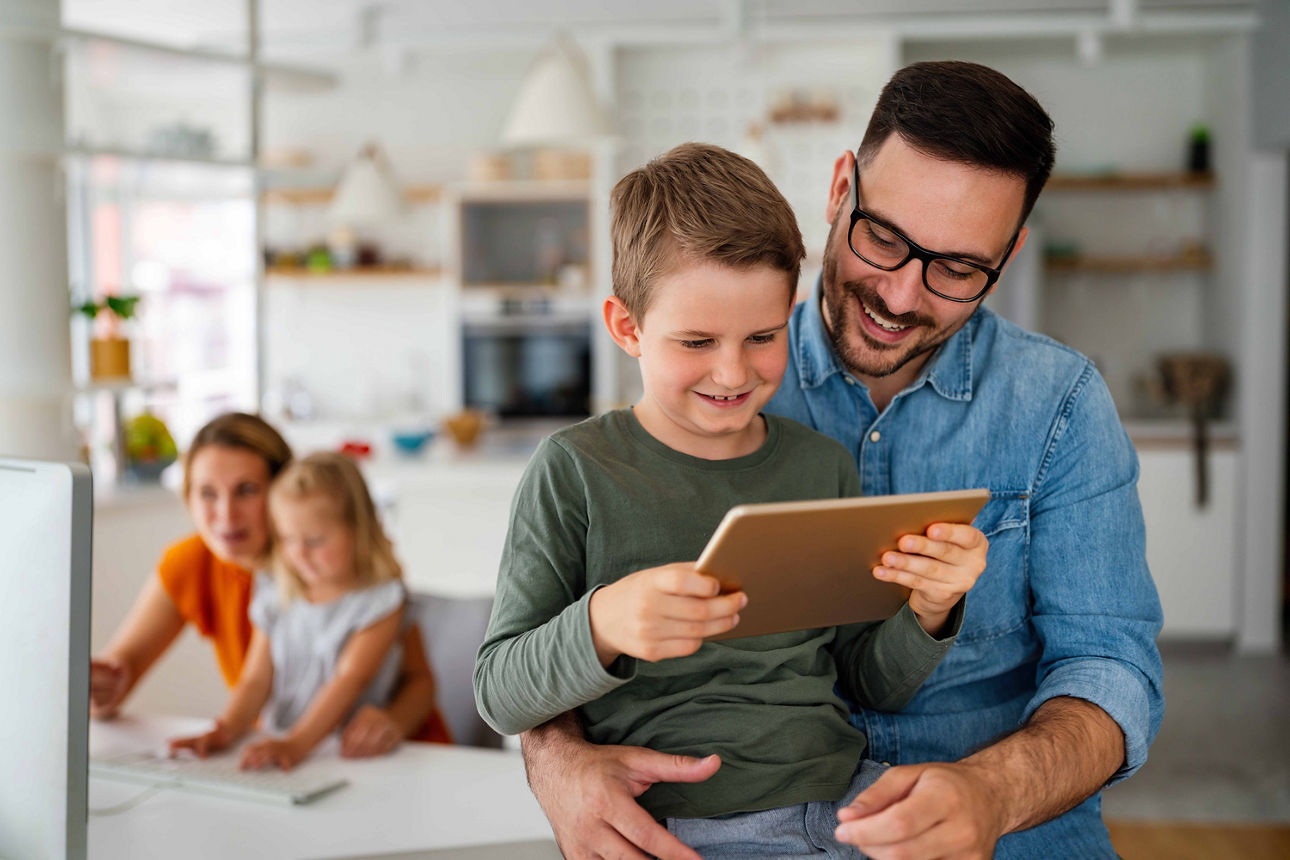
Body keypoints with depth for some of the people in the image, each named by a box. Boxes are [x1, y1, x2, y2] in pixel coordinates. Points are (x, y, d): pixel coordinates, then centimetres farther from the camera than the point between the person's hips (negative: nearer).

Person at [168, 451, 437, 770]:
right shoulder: (275, 598, 12)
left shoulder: (380, 600, -5)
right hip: (277, 752, 5)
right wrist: (226, 730, -10)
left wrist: (296, 744, -27)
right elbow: (256, 679, 10)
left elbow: (351, 679, -15)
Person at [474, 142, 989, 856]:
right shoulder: (577, 470, -2)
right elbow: (499, 696, -4)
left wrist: (927, 613, -7)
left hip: (851, 797, 4)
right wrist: (601, 627, -24)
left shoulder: (823, 466, 11)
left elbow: (871, 684, 15)